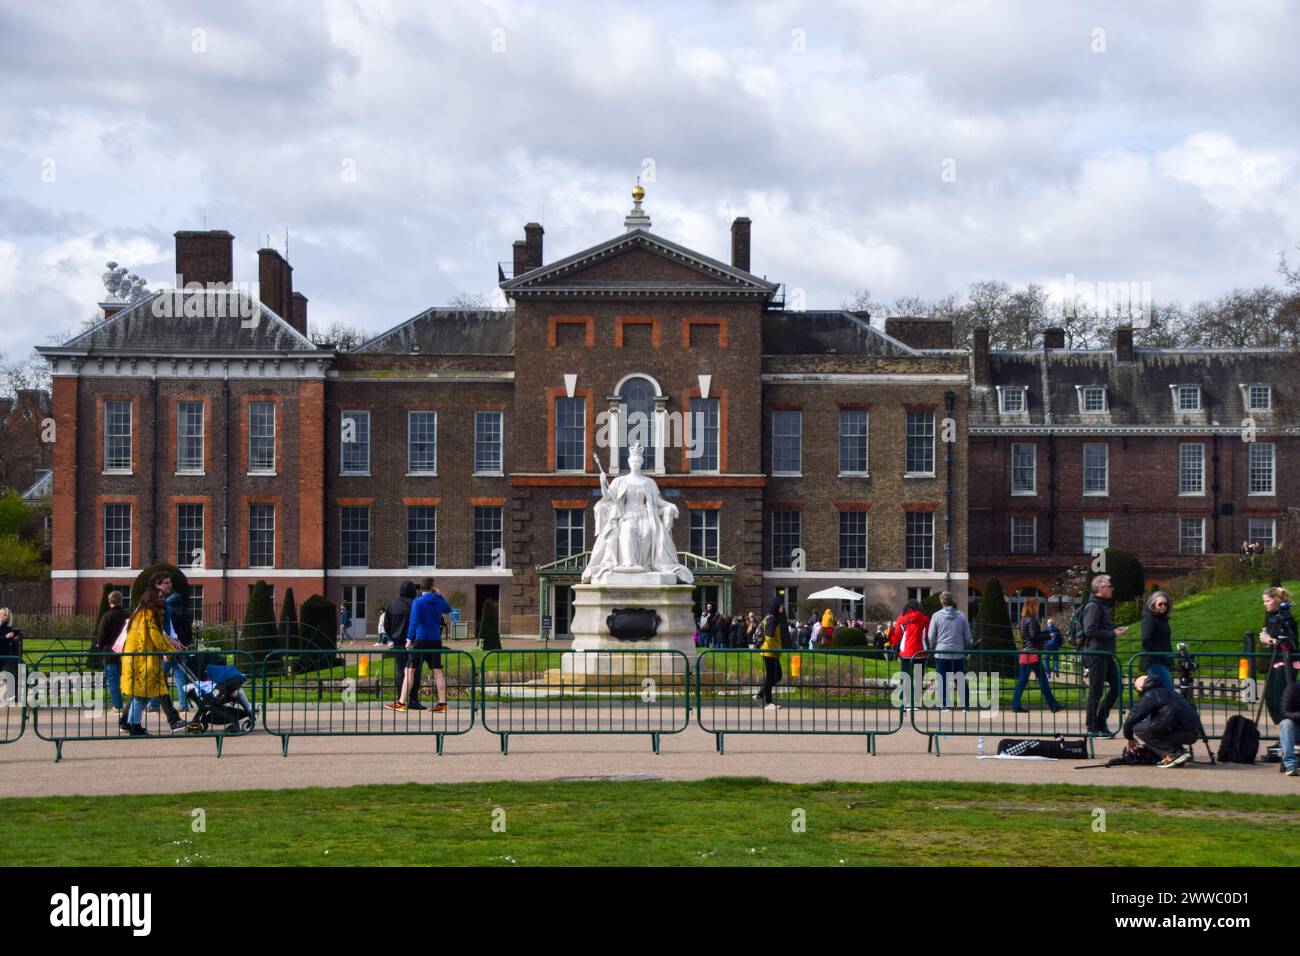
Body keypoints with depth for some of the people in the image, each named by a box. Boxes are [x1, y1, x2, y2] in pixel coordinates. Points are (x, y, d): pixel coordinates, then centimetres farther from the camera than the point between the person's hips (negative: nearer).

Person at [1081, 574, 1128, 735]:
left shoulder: (1103, 605, 19)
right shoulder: (1093, 606, -13)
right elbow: (1090, 630, -22)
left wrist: (1116, 630, 10)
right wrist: (1113, 633, -16)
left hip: (1106, 654, 10)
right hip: (1096, 654, -10)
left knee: (1116, 685, 11)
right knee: (1096, 690, -5)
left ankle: (1100, 720, 18)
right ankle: (1092, 727, 2)